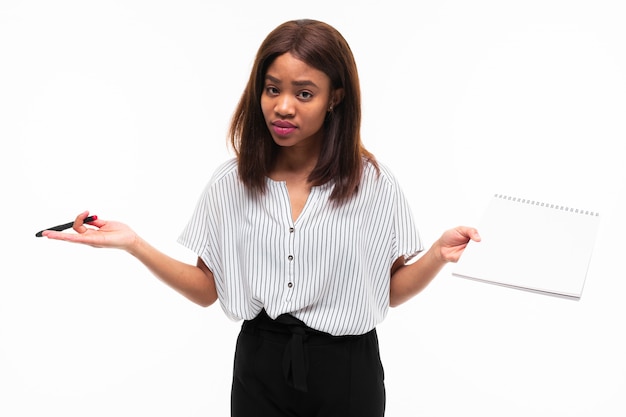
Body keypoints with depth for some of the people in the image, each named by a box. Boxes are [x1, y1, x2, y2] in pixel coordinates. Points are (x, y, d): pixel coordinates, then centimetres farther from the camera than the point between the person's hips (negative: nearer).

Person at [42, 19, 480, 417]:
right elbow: (208, 289, 2)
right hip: (260, 366, 2)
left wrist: (438, 255, -21)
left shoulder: (374, 182, -7)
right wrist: (134, 245, -9)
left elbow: (389, 291, -2)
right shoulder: (231, 182, -3)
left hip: (346, 371, -1)